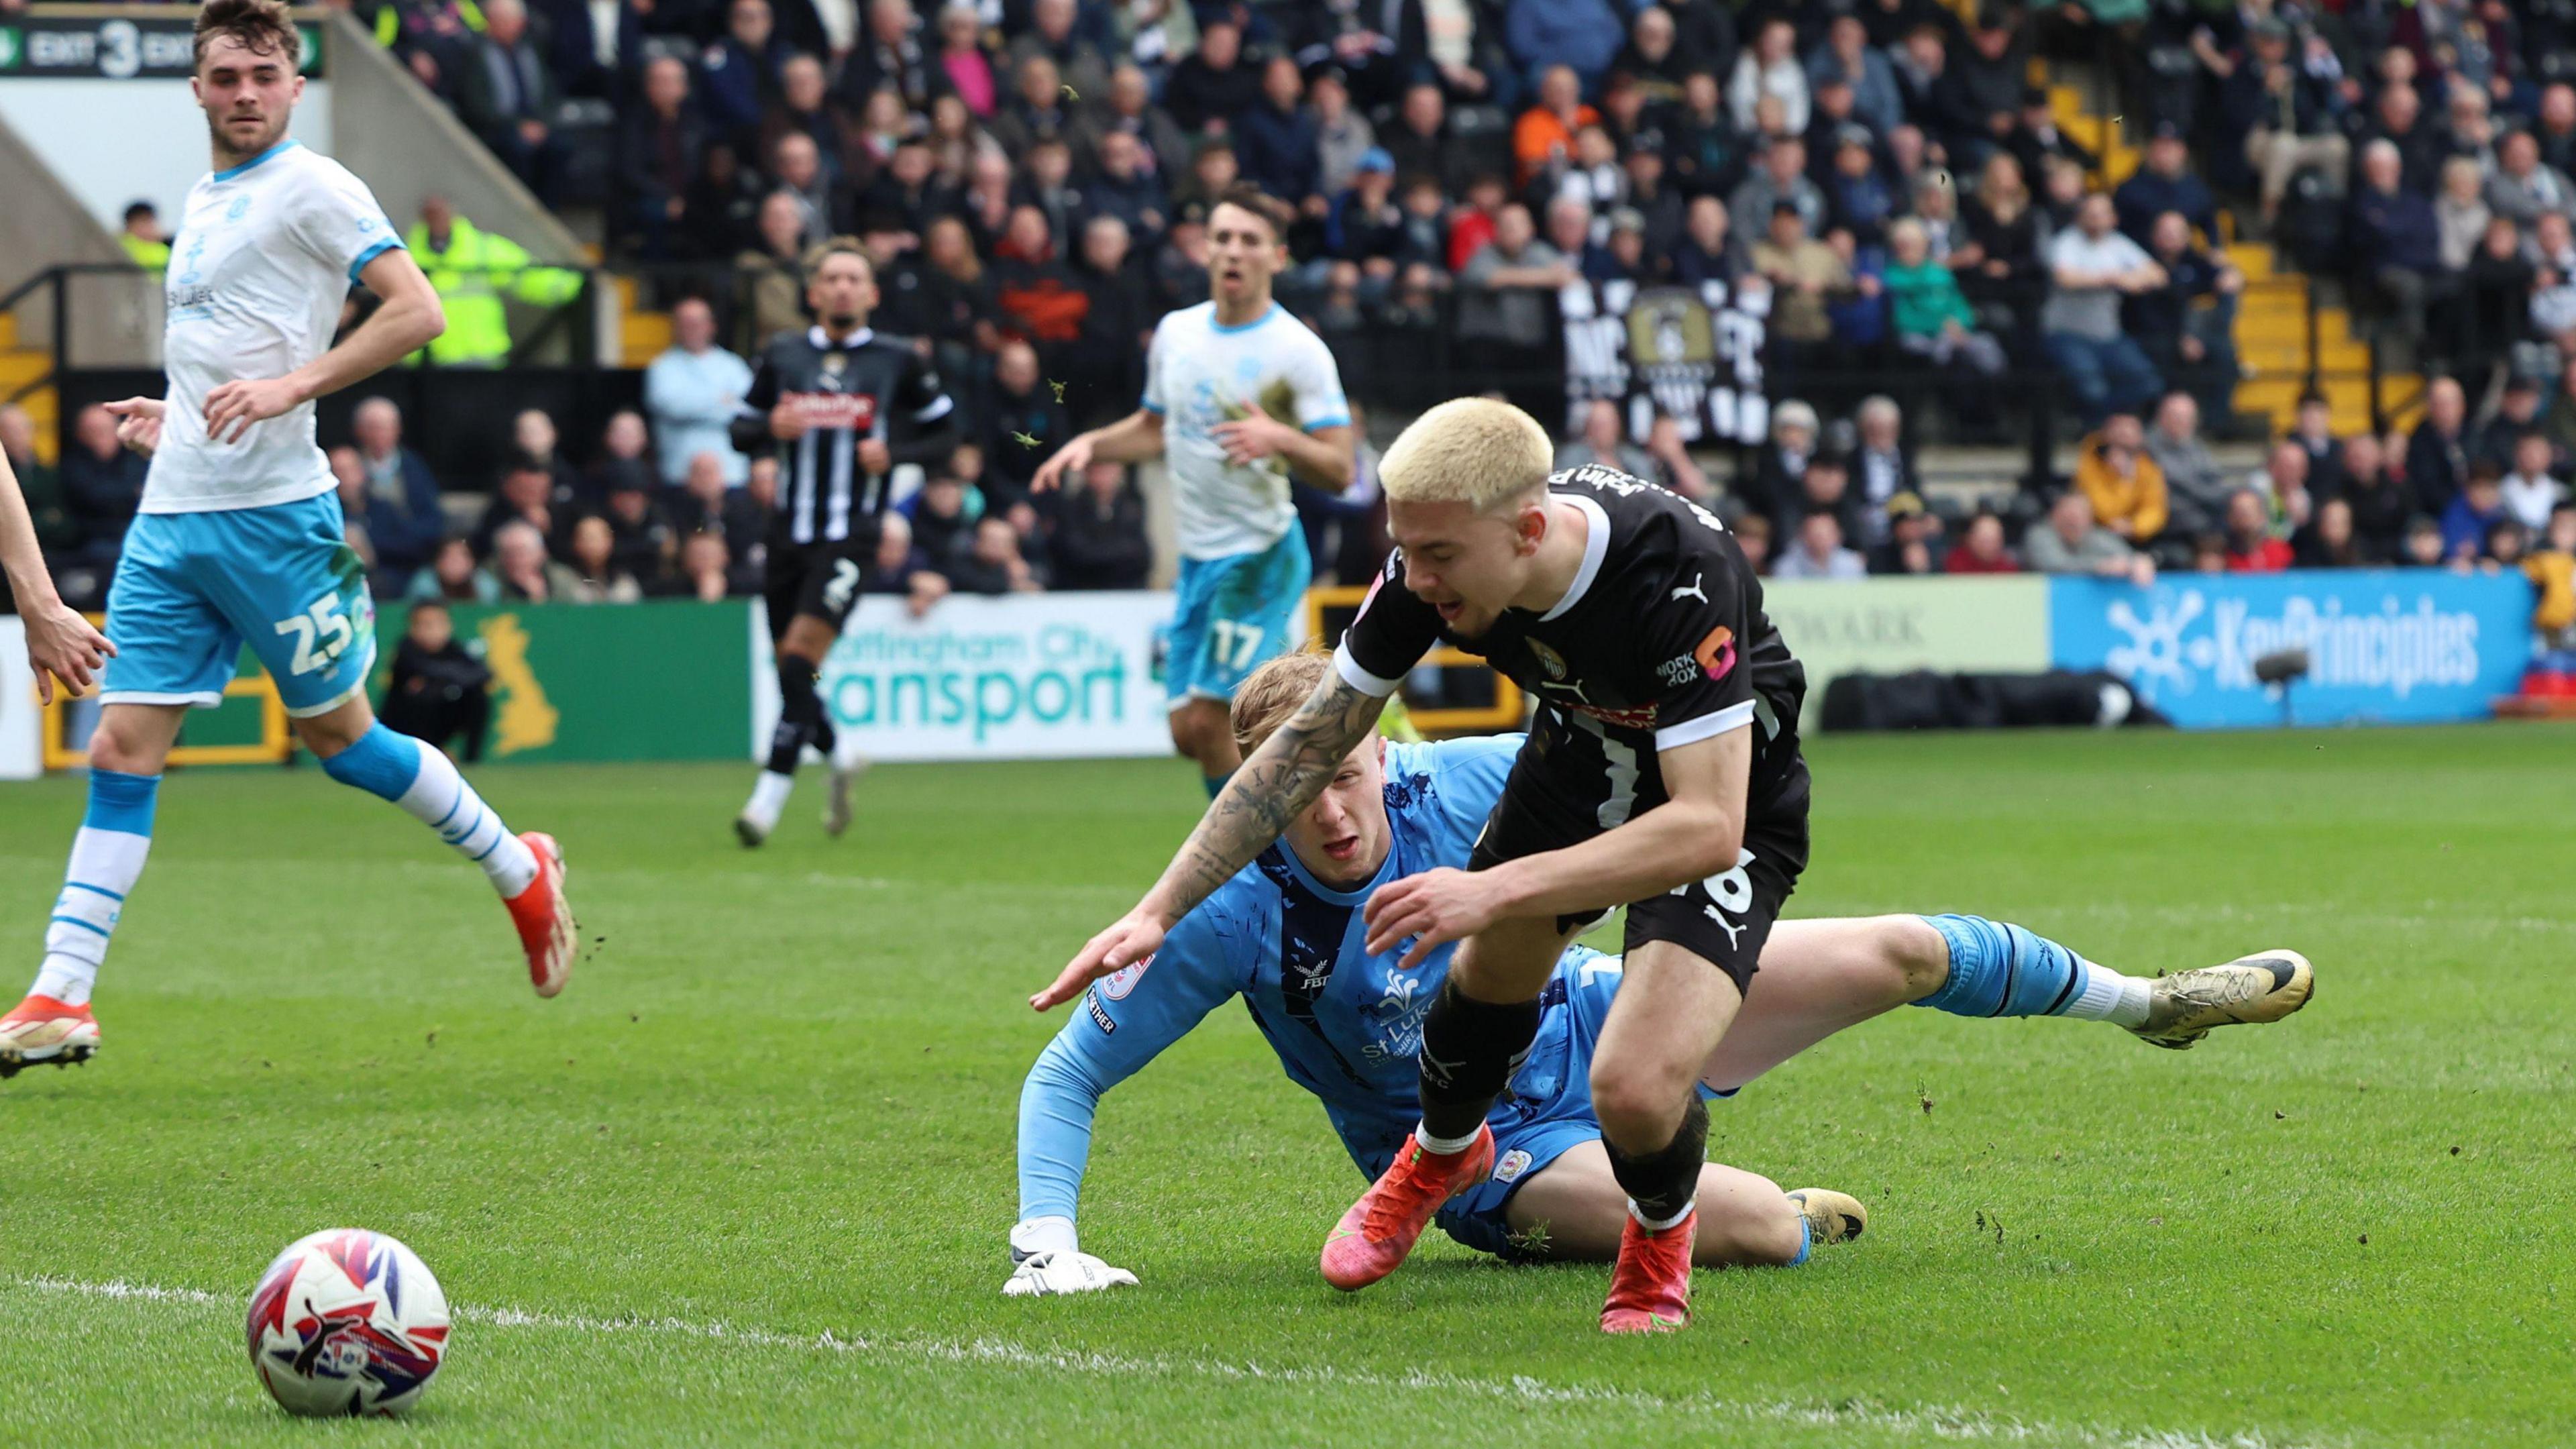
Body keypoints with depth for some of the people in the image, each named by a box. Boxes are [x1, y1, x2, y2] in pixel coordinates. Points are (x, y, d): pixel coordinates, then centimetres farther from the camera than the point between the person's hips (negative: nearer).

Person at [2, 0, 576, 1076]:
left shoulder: (311, 189, -7)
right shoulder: (203, 202, 18)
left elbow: (415, 311, -17)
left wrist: (285, 388, -23)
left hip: (271, 515, -7)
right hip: (172, 516, 7)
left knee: (338, 737, 5)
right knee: (121, 752, -1)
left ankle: (521, 873, 25)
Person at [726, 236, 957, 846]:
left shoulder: (897, 361, 2)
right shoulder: (782, 355, 8)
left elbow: (944, 431, 10)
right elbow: (741, 428, 15)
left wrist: (893, 453, -8)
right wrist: (770, 429, -8)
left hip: (851, 537, -4)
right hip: (789, 535, 4)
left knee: (800, 654, -17)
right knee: (789, 668, 6)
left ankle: (770, 796, -15)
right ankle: (838, 758, 35)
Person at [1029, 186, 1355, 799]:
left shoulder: (1298, 351, -12)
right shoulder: (1176, 332, 7)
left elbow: (1340, 469, -16)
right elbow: (1156, 426, 24)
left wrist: (1280, 439, -33)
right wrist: (1090, 444, 8)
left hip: (1263, 556, -7)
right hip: (1198, 556, 7)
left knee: (1209, 720, -14)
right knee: (1190, 732, 7)